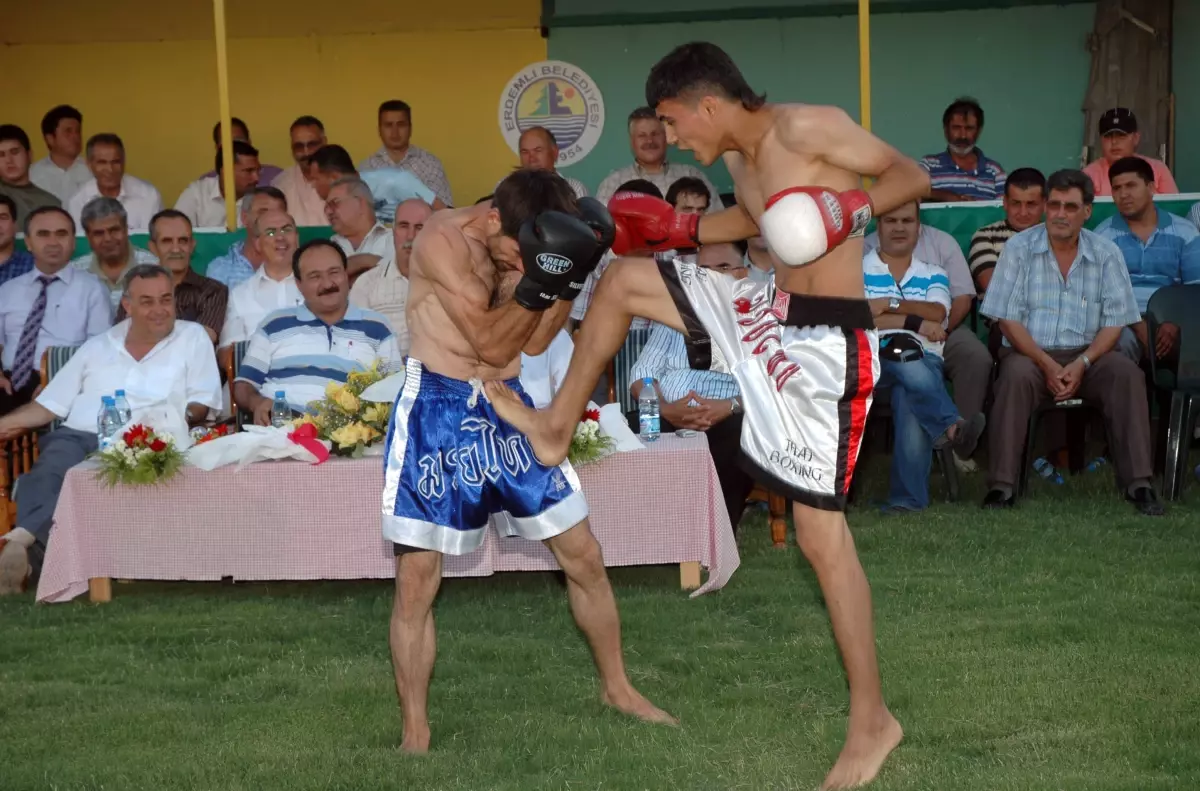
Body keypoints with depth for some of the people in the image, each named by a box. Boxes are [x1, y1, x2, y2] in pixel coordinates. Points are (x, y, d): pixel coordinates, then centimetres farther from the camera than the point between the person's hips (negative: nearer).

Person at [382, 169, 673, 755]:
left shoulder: (526, 245, 1)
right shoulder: (443, 240, -19)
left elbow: (534, 341, -2)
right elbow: (491, 342, -20)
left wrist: (569, 276, -13)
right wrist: (538, 280, -30)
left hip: (506, 407, 6)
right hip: (439, 408, -6)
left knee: (584, 556, 9)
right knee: (416, 580, -5)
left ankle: (616, 688, 28)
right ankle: (415, 732, 8)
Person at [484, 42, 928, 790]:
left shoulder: (805, 128, -18)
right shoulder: (740, 157, 7)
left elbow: (912, 175, -15)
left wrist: (849, 208, -31)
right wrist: (680, 228, 18)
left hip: (826, 343, -9)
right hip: (773, 314, 9)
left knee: (820, 533, -6)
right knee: (623, 280, 13)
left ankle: (873, 719, 5)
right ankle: (558, 426, 31)